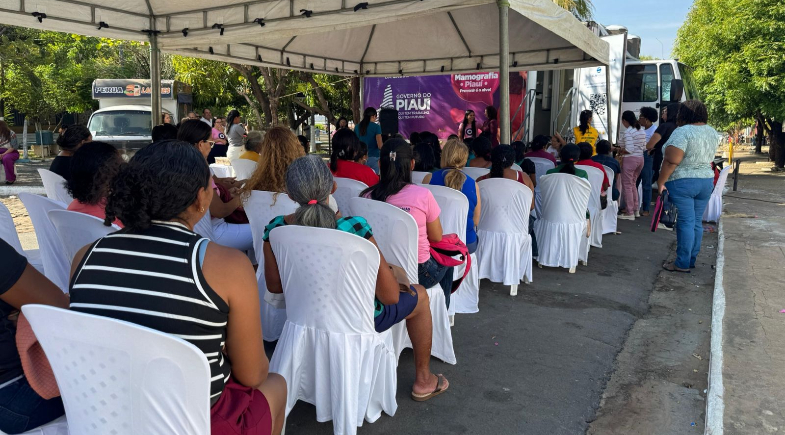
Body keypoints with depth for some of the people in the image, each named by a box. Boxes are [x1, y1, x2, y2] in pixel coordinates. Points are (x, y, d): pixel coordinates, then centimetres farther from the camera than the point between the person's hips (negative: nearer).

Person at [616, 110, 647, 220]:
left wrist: (620, 151, -5)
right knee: (633, 184, 20)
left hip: (630, 159, -8)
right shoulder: (641, 131, 10)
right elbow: (644, 147, 12)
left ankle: (629, 213, 4)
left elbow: (629, 150, -22)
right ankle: (635, 209, 25)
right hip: (640, 158, 8)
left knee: (627, 185, 1)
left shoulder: (627, 132, -16)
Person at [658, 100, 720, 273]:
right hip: (706, 182, 7)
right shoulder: (713, 133, 9)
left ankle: (683, 263, 0)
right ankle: (692, 260, 19)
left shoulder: (682, 132, -16)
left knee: (685, 222, -5)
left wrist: (661, 182, -16)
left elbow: (671, 161, -20)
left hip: (682, 183, -7)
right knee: (696, 222, 12)